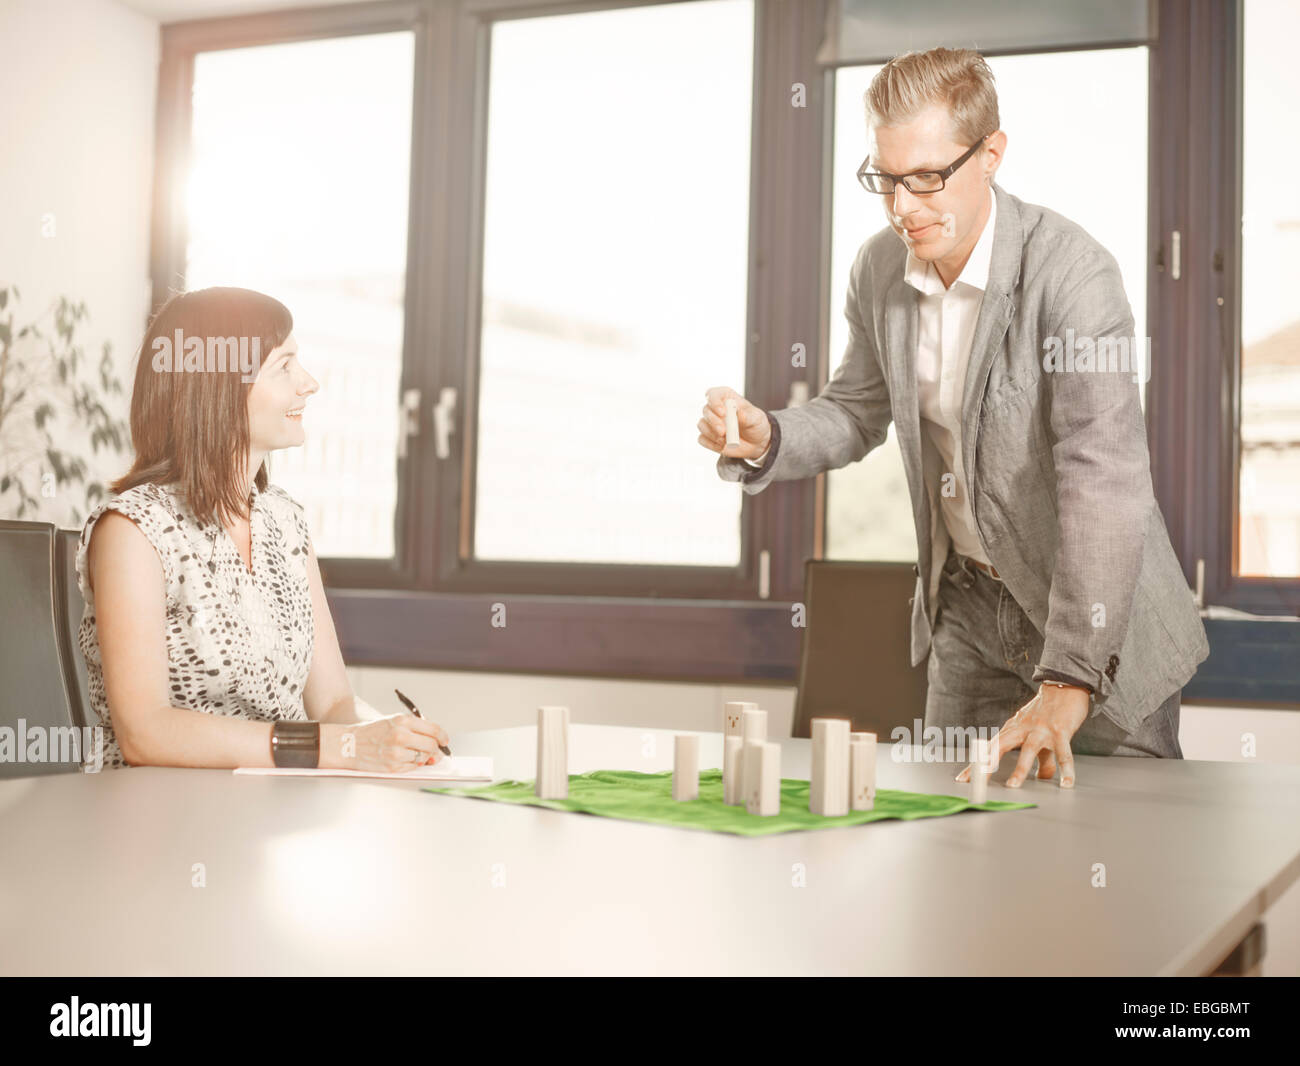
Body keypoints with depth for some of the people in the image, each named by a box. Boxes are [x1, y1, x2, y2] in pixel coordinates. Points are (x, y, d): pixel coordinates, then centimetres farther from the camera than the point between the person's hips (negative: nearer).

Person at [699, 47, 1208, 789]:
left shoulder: (1073, 273, -26)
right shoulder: (880, 268, -5)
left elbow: (1104, 485, -34)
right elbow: (858, 411, 11)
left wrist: (1067, 683, -41)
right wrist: (766, 438, -12)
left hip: (1102, 620, -5)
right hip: (969, 612, 5)